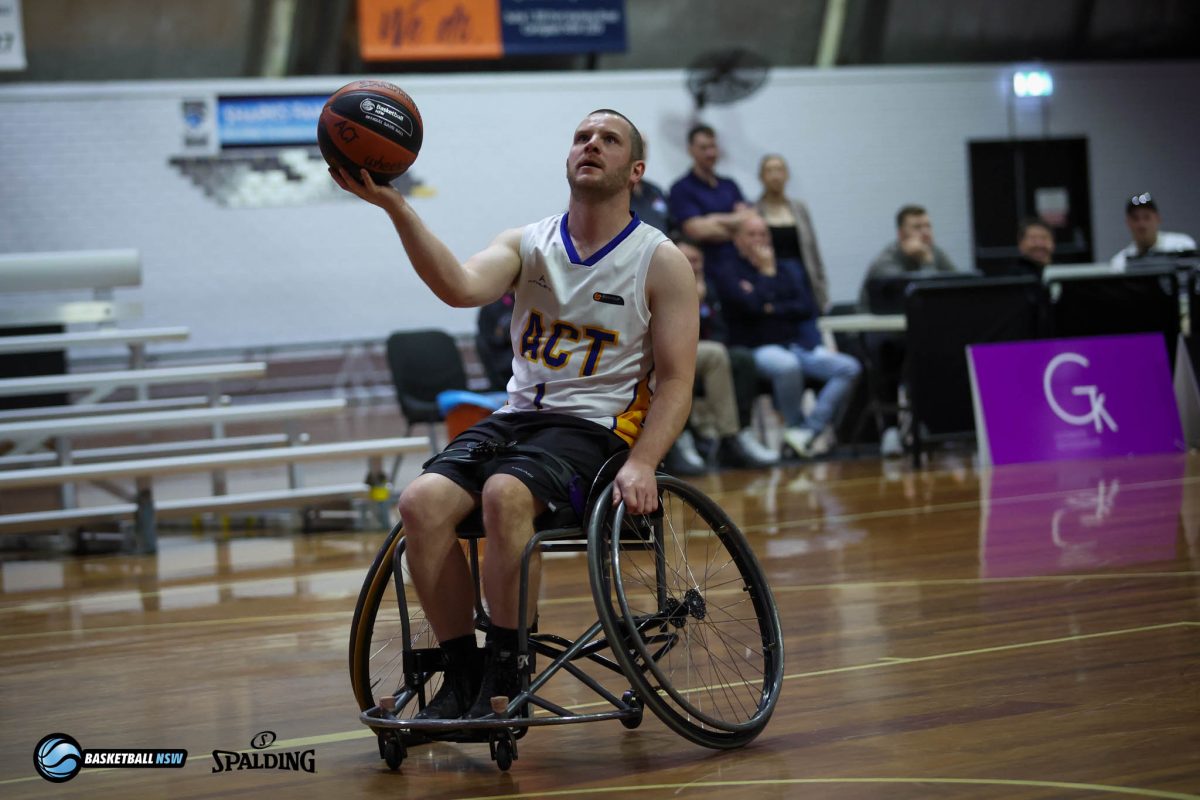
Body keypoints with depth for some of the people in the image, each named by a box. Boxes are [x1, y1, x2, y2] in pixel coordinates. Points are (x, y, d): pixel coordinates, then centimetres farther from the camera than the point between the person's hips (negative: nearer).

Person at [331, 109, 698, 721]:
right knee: (422, 503, -22)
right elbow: (461, 288, -13)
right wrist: (394, 206, -26)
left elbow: (675, 382, -4)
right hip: (518, 414, 4)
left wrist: (640, 464, -21)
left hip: (597, 425, -4)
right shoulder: (528, 244, 9)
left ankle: (505, 679, -23)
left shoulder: (660, 262, 1)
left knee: (505, 494, -35)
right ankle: (462, 674, -10)